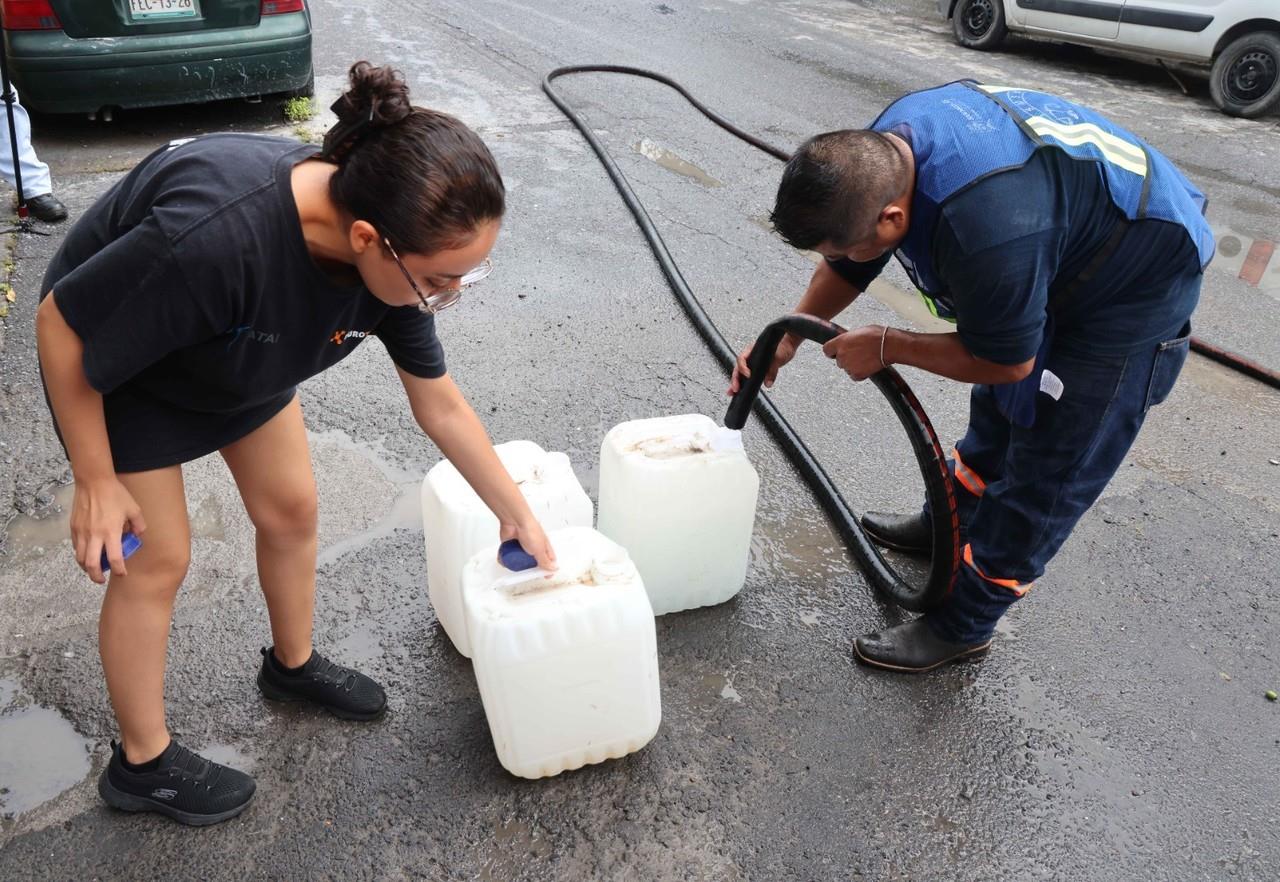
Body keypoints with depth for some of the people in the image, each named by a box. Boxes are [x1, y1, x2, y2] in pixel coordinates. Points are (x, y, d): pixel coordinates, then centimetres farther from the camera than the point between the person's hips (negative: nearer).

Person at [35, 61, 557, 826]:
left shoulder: (394, 254, -24)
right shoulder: (213, 236, -45)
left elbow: (442, 407, -9)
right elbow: (62, 324, -26)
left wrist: (517, 513, -2)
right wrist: (97, 484, -18)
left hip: (241, 355, 6)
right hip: (114, 363, -5)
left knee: (292, 511, 12)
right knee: (158, 559, 2)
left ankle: (294, 664, 40)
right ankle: (143, 763, 24)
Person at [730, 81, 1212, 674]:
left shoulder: (985, 227, -43)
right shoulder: (881, 151, -17)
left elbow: (1007, 361, -25)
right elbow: (848, 268, 2)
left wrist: (887, 347, -17)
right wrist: (786, 338, -4)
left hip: (1136, 288, -8)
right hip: (1073, 246, 9)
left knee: (1045, 475, 0)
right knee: (998, 411, 24)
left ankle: (962, 625, 14)